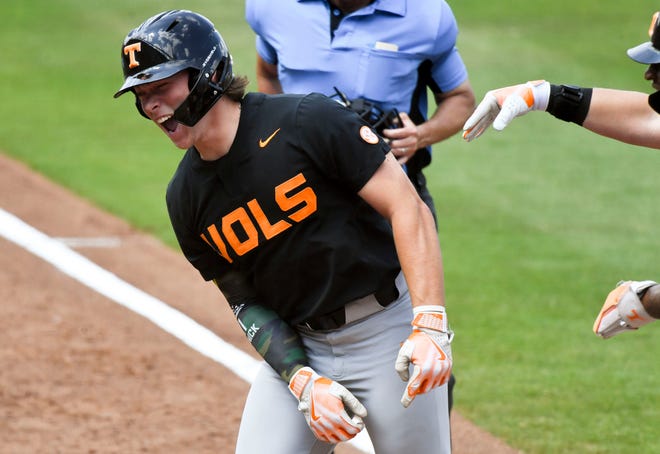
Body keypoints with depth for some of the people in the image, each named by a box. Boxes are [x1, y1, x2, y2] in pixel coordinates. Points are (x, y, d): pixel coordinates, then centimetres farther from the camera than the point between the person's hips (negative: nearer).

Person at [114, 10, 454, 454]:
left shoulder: (308, 121, -18)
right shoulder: (186, 198, 0)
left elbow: (407, 207, -18)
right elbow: (247, 302, 5)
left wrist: (429, 327, -27)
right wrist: (305, 383, -12)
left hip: (390, 328, -5)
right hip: (299, 346, 5)